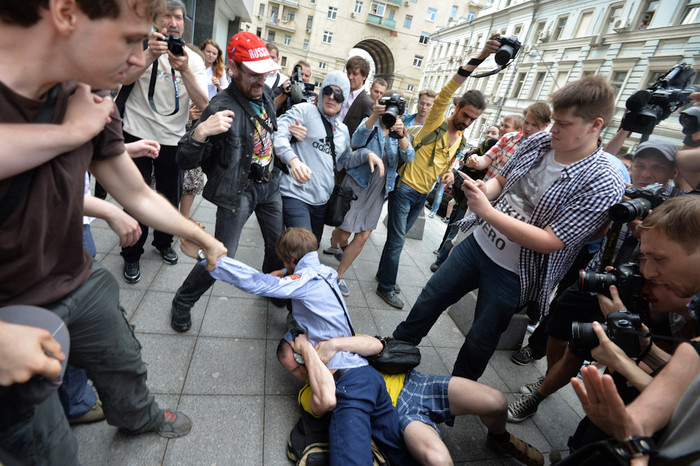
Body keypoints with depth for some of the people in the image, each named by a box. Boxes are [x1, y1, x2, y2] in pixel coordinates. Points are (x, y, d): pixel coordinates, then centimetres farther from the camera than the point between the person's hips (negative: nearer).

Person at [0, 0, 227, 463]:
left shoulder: (89, 103, -9)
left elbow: (140, 196, 1)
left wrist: (206, 239, 10)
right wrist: (72, 131, -33)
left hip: (80, 286, 6)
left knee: (125, 363, 29)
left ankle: (140, 416, 61)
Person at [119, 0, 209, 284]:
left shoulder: (194, 59, 1)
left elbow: (203, 104, -14)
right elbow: (122, 78, -21)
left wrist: (185, 70, -29)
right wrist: (150, 57, -37)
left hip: (173, 140, 2)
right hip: (138, 135, -2)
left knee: (171, 197, 13)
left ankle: (163, 243, 37)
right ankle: (132, 255, 22)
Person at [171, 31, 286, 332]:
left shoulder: (265, 97, 5)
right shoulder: (221, 107, -19)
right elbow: (185, 161, -22)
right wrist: (200, 132, -39)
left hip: (269, 184, 7)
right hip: (238, 190, -7)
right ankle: (182, 302, 21)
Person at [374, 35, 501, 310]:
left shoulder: (460, 139, 11)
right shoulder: (436, 123, -11)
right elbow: (446, 93, -29)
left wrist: (448, 173, 1)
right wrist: (479, 59, -37)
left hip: (423, 194, 7)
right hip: (405, 188, -7)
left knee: (399, 237, 18)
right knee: (397, 240, -3)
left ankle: (384, 274, 34)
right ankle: (387, 287, 12)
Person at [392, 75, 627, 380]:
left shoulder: (603, 183, -21)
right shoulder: (537, 142, -4)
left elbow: (548, 242, -25)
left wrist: (487, 211, -30)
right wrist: (483, 189, -15)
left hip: (512, 274, -5)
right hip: (478, 243, 6)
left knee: (479, 342, 13)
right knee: (430, 298, 17)